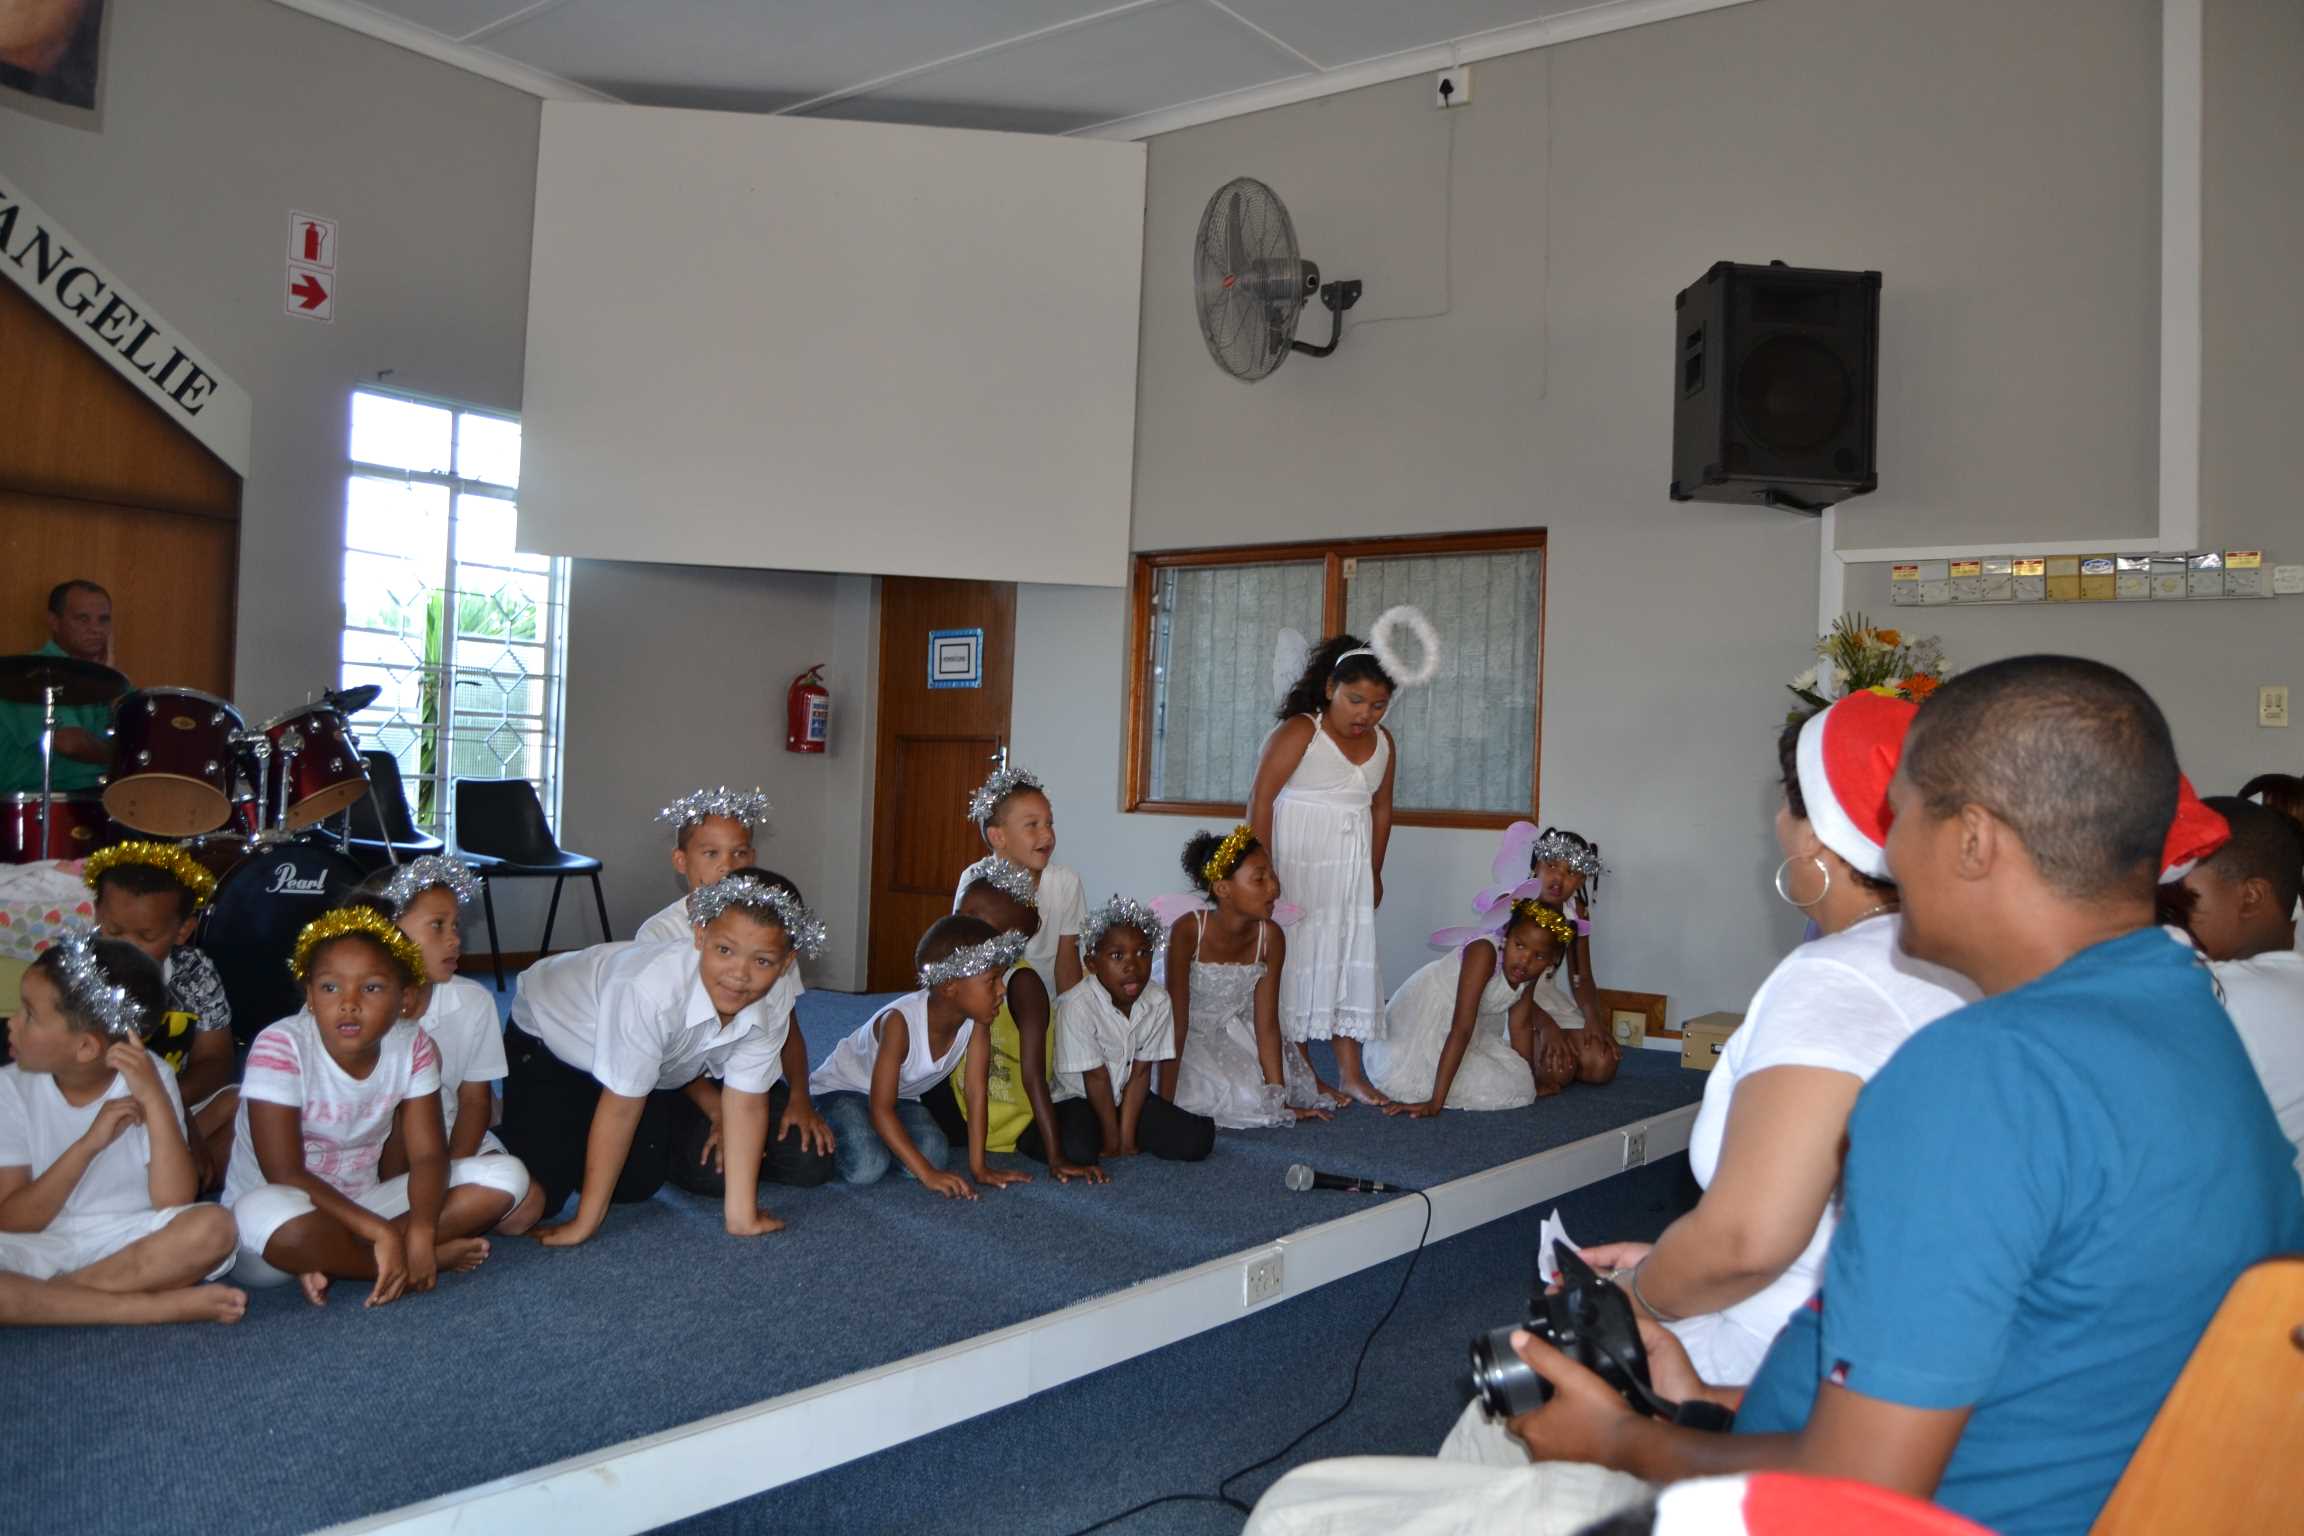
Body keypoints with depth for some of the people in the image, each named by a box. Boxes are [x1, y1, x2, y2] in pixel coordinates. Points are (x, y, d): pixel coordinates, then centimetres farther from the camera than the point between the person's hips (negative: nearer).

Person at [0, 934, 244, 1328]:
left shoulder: (147, 1077, -7)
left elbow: (174, 1204, -15)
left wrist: (155, 1100, -24)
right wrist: (89, 1143, -22)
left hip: (132, 1243, 0)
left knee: (211, 1228, -31)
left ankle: (41, 1298, -18)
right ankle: (153, 1306, -26)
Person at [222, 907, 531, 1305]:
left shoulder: (413, 1048, -7)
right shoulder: (279, 1047, -20)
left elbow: (428, 1155, -9)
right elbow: (284, 1175, -23)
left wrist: (421, 1232, -30)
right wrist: (381, 1233, -30)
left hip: (360, 1205, 5)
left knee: (506, 1175, -12)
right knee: (267, 1213, -42)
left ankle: (329, 1260, -16)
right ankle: (436, 1258, -19)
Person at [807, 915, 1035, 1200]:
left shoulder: (977, 1019, -22)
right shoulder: (899, 1021, -36)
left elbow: (976, 1091, -15)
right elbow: (881, 1110, -34)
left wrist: (978, 1167, -18)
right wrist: (928, 1174, -38)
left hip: (902, 1095, 5)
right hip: (841, 1088, -5)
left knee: (934, 1152, -21)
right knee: (866, 1168, -29)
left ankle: (880, 1138, 8)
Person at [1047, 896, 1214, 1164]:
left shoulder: (1158, 1002, -11)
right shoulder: (1076, 1006, -25)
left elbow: (1140, 1072, -8)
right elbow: (1096, 1077, -19)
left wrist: (1127, 1136, -13)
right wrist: (1111, 1139, -12)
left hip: (1128, 1098, 5)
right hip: (1079, 1099, -5)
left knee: (1197, 1140, -10)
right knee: (1077, 1150, -35)